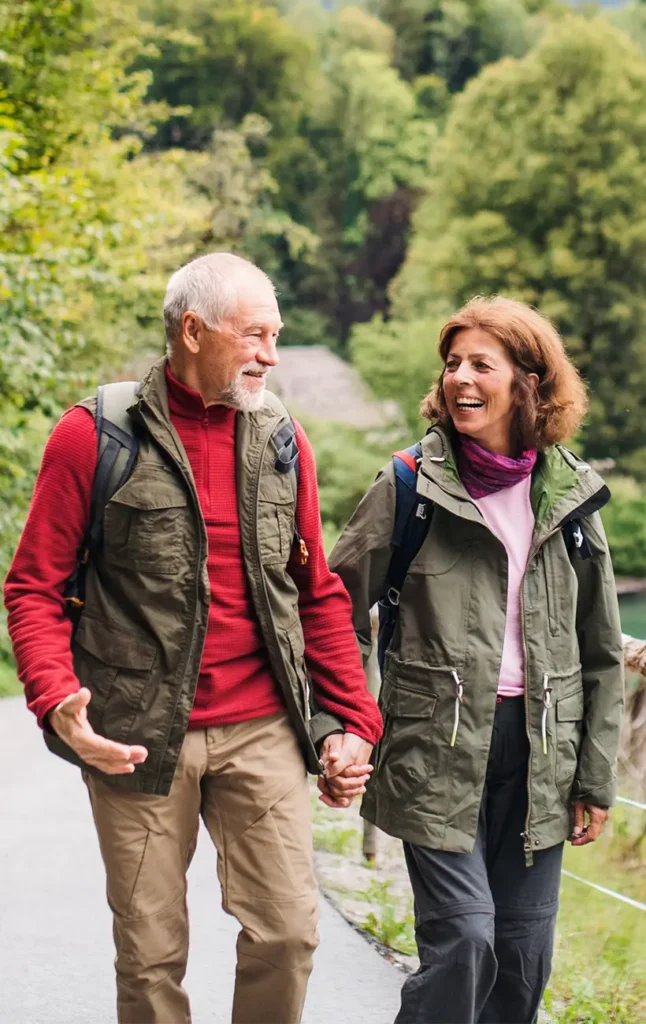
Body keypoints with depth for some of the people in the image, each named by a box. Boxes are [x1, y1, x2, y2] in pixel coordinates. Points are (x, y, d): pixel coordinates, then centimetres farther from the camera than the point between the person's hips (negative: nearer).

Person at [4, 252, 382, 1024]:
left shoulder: (281, 439, 8)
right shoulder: (95, 435, -5)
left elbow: (319, 595, 13)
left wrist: (351, 721, 7)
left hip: (263, 731, 3)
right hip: (138, 736, -3)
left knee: (289, 931, 0)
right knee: (151, 953, 5)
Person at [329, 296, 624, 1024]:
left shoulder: (571, 496, 5)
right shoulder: (410, 487, -3)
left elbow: (600, 649, 10)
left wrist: (596, 776, 8)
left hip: (538, 749, 3)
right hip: (439, 749, -3)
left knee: (524, 950, 7)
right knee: (463, 939, -11)